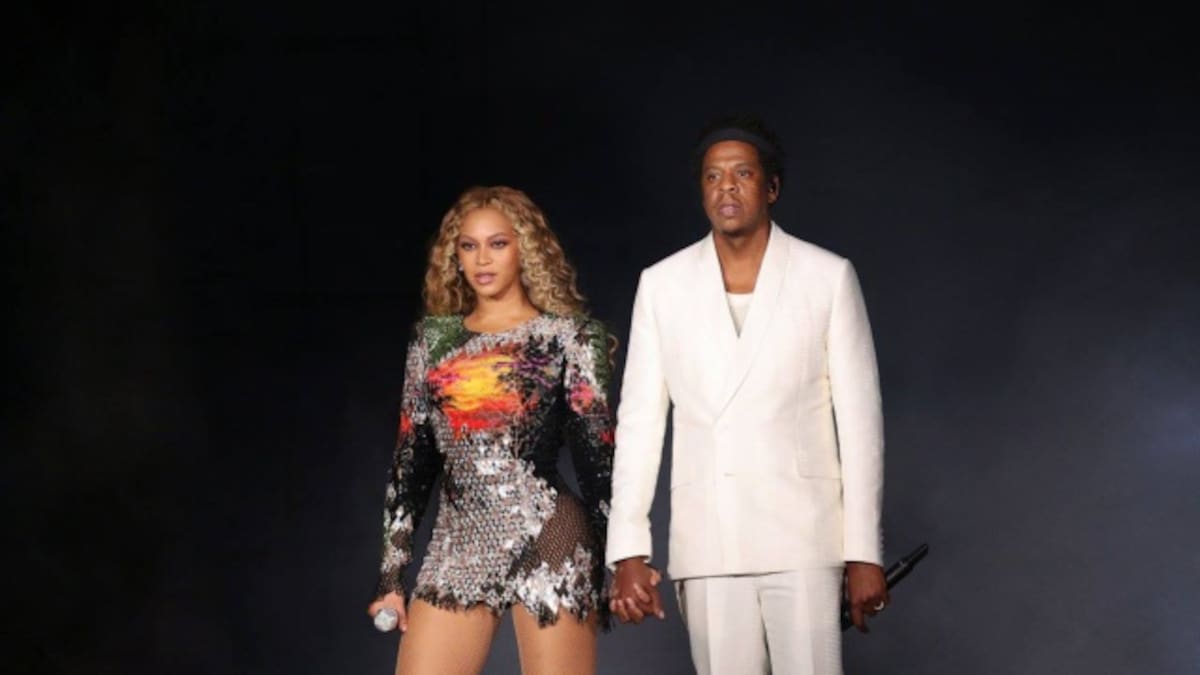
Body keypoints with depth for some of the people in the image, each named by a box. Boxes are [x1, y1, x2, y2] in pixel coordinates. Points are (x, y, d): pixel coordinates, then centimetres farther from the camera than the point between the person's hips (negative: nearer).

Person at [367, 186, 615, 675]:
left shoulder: (568, 336, 3)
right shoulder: (433, 339, 13)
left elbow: (598, 458, 1)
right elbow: (410, 459, 14)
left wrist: (605, 570, -3)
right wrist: (392, 571, 10)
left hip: (546, 543, -3)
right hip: (457, 548, 4)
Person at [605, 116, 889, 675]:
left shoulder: (828, 277, 2)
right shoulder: (662, 284, 7)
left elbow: (859, 418, 2)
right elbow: (639, 419, 7)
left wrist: (865, 551, -2)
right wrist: (628, 551, 0)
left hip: (803, 534, -2)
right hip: (706, 541, 2)